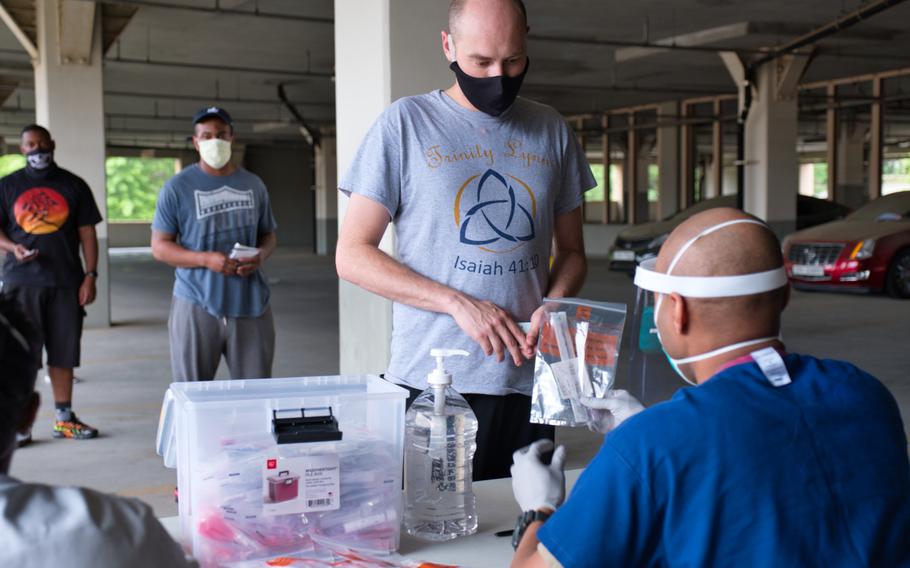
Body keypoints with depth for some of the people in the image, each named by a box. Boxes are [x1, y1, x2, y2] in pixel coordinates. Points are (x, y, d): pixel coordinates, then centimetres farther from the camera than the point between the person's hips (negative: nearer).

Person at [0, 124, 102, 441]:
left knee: (63, 353, 5)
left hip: (65, 281, 1)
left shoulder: (73, 185, 9)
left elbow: (87, 232, 7)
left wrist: (90, 275, 0)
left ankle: (64, 418, 15)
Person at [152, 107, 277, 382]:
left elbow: (268, 235, 19)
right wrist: (207, 259, -17)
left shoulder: (253, 185, 11)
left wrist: (260, 255, -6)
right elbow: (160, 247, -1)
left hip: (250, 304, 3)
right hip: (196, 304, -3)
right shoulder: (177, 188, 0)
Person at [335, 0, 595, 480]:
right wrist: (458, 304, -15)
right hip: (429, 383, -3)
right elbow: (352, 255, -5)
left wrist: (554, 304, -6)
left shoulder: (552, 131, 9)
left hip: (526, 385, 3)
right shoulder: (405, 123, -2)